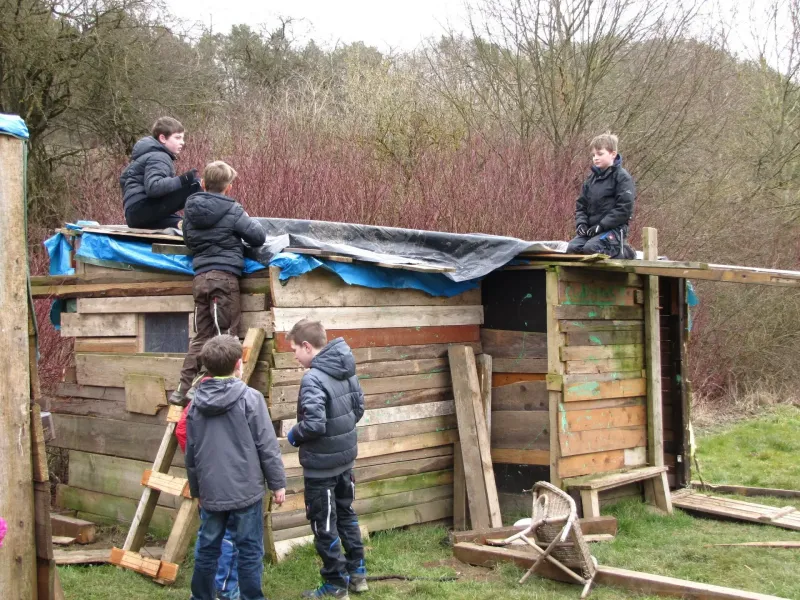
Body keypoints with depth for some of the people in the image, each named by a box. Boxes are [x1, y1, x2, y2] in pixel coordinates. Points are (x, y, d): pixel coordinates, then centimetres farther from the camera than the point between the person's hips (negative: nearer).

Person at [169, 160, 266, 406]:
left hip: (200, 277, 6)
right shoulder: (231, 210, -6)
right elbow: (258, 237, -4)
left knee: (201, 337, 11)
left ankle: (184, 390, 8)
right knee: (225, 335, -1)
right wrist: (251, 223, 16)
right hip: (224, 276, -5)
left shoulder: (190, 210, 10)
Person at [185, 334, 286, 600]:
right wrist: (278, 483, 0)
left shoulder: (196, 404, 5)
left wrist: (196, 489, 24)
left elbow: (191, 453, 12)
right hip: (245, 490, -4)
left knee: (206, 549, 15)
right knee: (250, 551, 4)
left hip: (210, 492, 5)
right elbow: (267, 446, -9)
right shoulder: (250, 398, -10)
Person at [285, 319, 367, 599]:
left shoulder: (313, 378, -24)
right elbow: (359, 408, 11)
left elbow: (314, 424, -30)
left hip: (321, 465, -8)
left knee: (324, 524, 6)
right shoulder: (347, 371, 2)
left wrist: (294, 435, -11)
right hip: (345, 458, 8)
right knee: (346, 514, 22)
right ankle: (357, 572, 33)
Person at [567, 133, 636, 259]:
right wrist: (581, 222, -2)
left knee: (591, 248, -30)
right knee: (572, 248, -16)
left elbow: (624, 208, -14)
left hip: (614, 228, -6)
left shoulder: (622, 177, -6)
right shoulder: (591, 178, 14)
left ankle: (622, 252, -4)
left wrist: (601, 225, -17)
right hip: (591, 228, 6)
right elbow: (581, 204, 17)